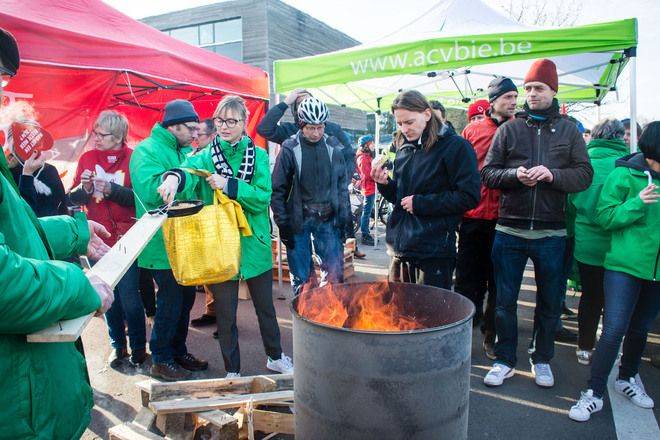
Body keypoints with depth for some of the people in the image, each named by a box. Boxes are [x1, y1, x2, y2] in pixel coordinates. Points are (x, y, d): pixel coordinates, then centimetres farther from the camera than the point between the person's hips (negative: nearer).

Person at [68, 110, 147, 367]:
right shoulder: (87, 158, 5)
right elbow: (72, 199, 4)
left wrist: (111, 189, -25)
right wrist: (84, 188, -17)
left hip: (126, 239, -3)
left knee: (129, 298, -1)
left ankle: (138, 346, 19)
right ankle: (118, 346, 28)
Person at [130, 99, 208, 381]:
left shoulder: (185, 151, 14)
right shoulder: (147, 151, -11)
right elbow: (151, 190, -27)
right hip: (163, 244, -8)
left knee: (185, 297, 16)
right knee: (170, 300, 1)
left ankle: (178, 351, 32)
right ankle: (161, 360, 19)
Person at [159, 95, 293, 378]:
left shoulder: (258, 156, -1)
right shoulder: (204, 157, -2)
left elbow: (263, 197, -13)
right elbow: (189, 172, -25)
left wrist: (228, 186, -25)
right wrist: (175, 176, -47)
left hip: (254, 243, 1)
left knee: (265, 305, 17)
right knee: (225, 313, 11)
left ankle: (275, 357, 40)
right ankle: (232, 370, 31)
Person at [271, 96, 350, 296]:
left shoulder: (333, 146, 3)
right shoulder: (290, 148, -6)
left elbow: (342, 186, 9)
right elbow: (278, 189, -3)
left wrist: (344, 219, 5)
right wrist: (283, 224, -5)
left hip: (327, 219, 2)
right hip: (298, 221, -2)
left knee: (336, 275, 2)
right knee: (301, 278, 7)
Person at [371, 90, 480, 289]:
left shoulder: (455, 146, -8)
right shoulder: (404, 148, 12)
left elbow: (469, 197, -14)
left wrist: (421, 203, -15)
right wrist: (385, 184, -2)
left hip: (433, 252, -6)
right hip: (401, 247, 6)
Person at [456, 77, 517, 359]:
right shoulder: (472, 130, 5)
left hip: (503, 218, 0)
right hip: (473, 216, 1)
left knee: (498, 281, 8)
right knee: (468, 278, 9)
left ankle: (492, 336, 24)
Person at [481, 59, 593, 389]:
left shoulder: (568, 130, 7)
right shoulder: (509, 129, 6)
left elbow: (584, 174, 0)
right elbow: (487, 173, 2)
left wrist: (552, 175, -17)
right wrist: (514, 174, -17)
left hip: (551, 233, 1)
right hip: (509, 230, 0)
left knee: (550, 302, 13)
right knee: (505, 300, 8)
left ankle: (542, 359, 33)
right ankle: (505, 360, 25)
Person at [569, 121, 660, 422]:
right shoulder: (625, 175, -8)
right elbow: (604, 217, -10)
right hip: (625, 265, -5)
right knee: (614, 330, -8)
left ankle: (627, 379, 40)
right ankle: (594, 394, 4)